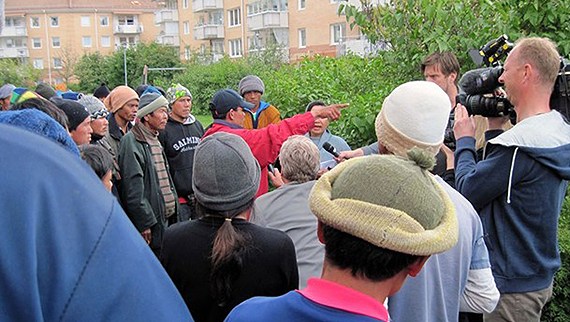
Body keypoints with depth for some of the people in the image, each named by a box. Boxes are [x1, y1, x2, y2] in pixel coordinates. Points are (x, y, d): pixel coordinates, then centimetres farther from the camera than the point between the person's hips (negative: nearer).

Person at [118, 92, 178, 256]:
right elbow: (133, 188, -19)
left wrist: (173, 207, 16)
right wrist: (144, 223, -20)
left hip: (165, 218, 9)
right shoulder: (131, 141, -13)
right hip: (149, 223, -9)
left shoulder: (155, 140, 17)